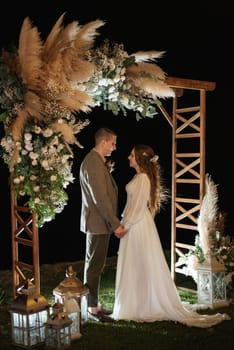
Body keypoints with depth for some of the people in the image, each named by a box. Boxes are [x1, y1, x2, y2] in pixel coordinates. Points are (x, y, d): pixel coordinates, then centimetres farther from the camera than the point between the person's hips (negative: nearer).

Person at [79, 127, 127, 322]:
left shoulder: (97, 161, 14)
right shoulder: (93, 163, -20)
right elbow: (100, 198, -23)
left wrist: (107, 172, 7)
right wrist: (115, 224, -21)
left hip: (101, 223, 10)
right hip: (98, 223, -10)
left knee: (96, 266, 16)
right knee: (94, 266, 0)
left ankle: (95, 304, 27)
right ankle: (93, 309, 11)